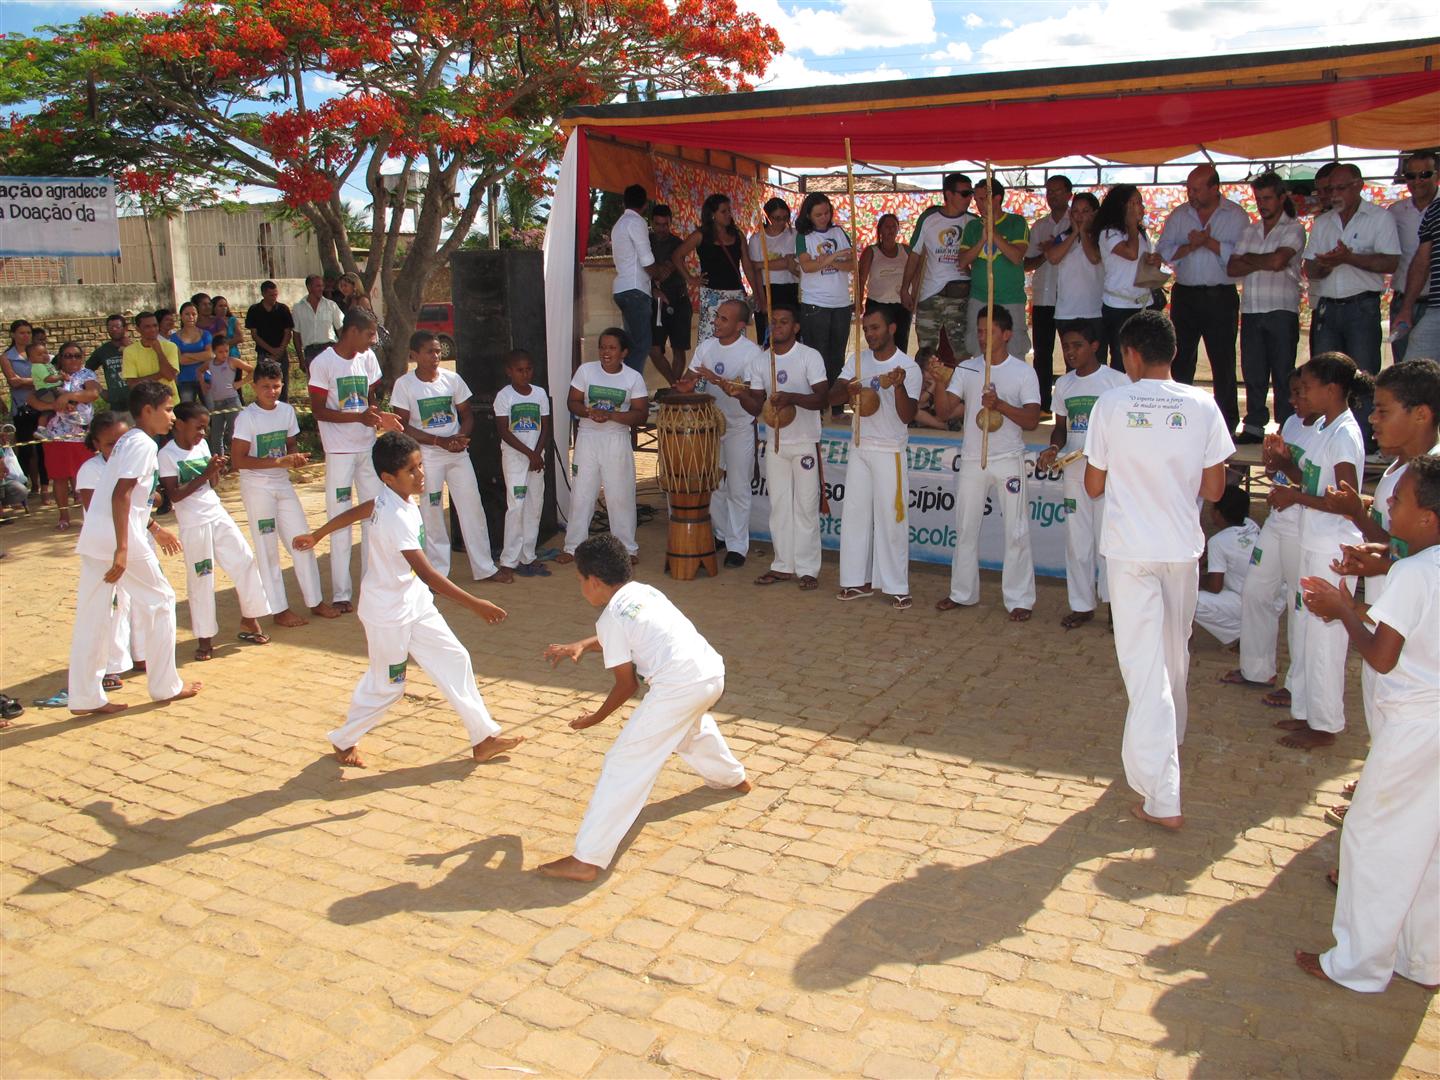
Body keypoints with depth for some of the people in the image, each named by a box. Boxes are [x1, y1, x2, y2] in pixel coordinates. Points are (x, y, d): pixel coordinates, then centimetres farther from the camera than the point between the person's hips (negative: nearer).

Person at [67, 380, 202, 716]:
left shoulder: (127, 441, 19)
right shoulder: (143, 444, -10)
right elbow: (121, 494, -20)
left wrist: (153, 528, 34)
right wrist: (122, 549, -25)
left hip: (94, 537, 9)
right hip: (120, 538, -9)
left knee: (92, 615, 8)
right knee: (159, 602, 5)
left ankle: (86, 697, 11)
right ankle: (165, 686, 13)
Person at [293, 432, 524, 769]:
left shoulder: (390, 498, -2)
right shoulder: (397, 518, -30)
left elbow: (353, 512, 15)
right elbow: (427, 574, -35)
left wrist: (316, 536, 32)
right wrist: (476, 605, -35)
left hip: (414, 604, 9)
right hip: (388, 613, -9)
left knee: (454, 659, 6)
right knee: (386, 684, 8)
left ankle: (483, 738, 12)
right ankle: (344, 741, 33)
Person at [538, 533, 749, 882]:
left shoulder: (610, 618, -4)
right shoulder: (644, 591, 19)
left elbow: (627, 684, 0)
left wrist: (595, 718, 15)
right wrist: (580, 645, 20)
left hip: (678, 689, -9)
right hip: (713, 673, 9)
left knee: (624, 764, -4)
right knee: (691, 724, 41)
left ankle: (587, 860, -5)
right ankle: (732, 778, 64)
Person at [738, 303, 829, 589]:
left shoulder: (810, 357, -8)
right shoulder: (760, 362, 7)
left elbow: (822, 397, -17)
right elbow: (756, 407, 6)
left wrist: (792, 398, -32)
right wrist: (740, 394, -13)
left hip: (805, 444, -5)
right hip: (774, 444, 5)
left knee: (806, 507, -1)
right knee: (779, 506, 10)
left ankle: (808, 569, 6)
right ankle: (783, 565, 19)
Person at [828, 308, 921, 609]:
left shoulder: (908, 367, -8)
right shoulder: (856, 361, 5)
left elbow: (907, 416, -15)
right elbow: (831, 397, -3)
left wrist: (898, 385, -32)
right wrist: (849, 391, -24)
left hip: (890, 452, -5)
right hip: (859, 448, 5)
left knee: (891, 519, -3)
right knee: (855, 514, 7)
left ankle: (897, 587, 5)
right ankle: (859, 581, 17)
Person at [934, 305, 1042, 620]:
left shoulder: (1023, 372, -3)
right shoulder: (966, 369, 6)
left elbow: (1032, 420, -12)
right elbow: (944, 413, -2)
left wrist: (1000, 404, -26)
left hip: (1009, 461, -3)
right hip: (972, 460, 3)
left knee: (1016, 532, 0)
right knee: (965, 529, 11)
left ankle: (1019, 599, 9)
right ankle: (963, 593, 24)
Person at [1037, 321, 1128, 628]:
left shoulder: (1117, 381, -6)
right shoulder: (1064, 384, 9)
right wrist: (1053, 448, -4)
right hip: (1074, 473, 5)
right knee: (1076, 541, 9)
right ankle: (1082, 605, 20)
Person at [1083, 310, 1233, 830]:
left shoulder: (1112, 404, -8)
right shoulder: (1202, 406, -3)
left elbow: (1093, 486, -1)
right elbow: (1214, 489, 1)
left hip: (1130, 548, -3)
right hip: (1182, 546, 3)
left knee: (1144, 664, -2)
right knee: (1175, 654, 22)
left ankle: (1161, 796, -5)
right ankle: (1169, 738, 45)